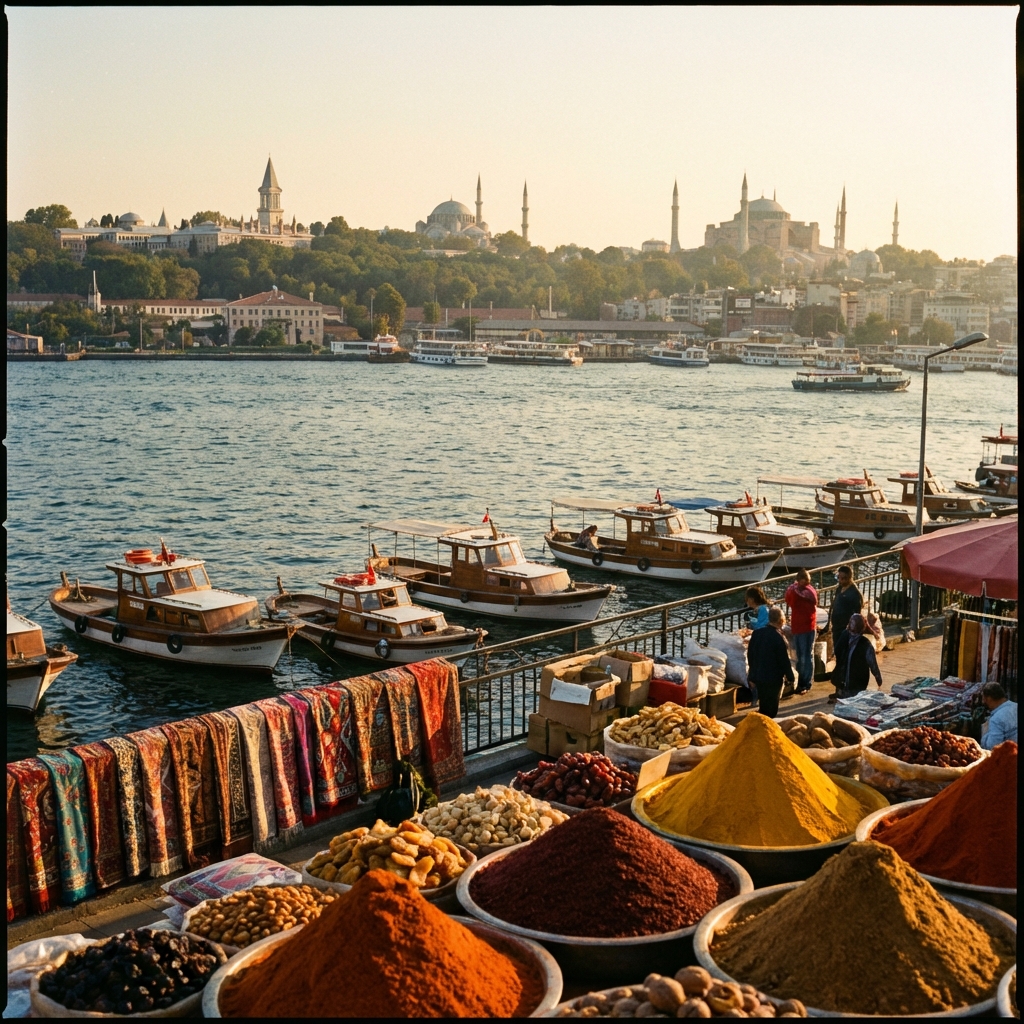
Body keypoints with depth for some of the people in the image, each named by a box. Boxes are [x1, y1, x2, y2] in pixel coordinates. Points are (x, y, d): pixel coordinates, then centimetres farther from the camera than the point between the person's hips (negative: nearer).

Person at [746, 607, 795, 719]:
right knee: (770, 710, 4)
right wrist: (790, 678, -3)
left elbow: (750, 655, 9)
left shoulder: (756, 633, 0)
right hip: (773, 678, -7)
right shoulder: (779, 638, -20)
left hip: (757, 676, 7)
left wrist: (752, 673, 21)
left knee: (763, 706, 19)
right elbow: (785, 661, -15)